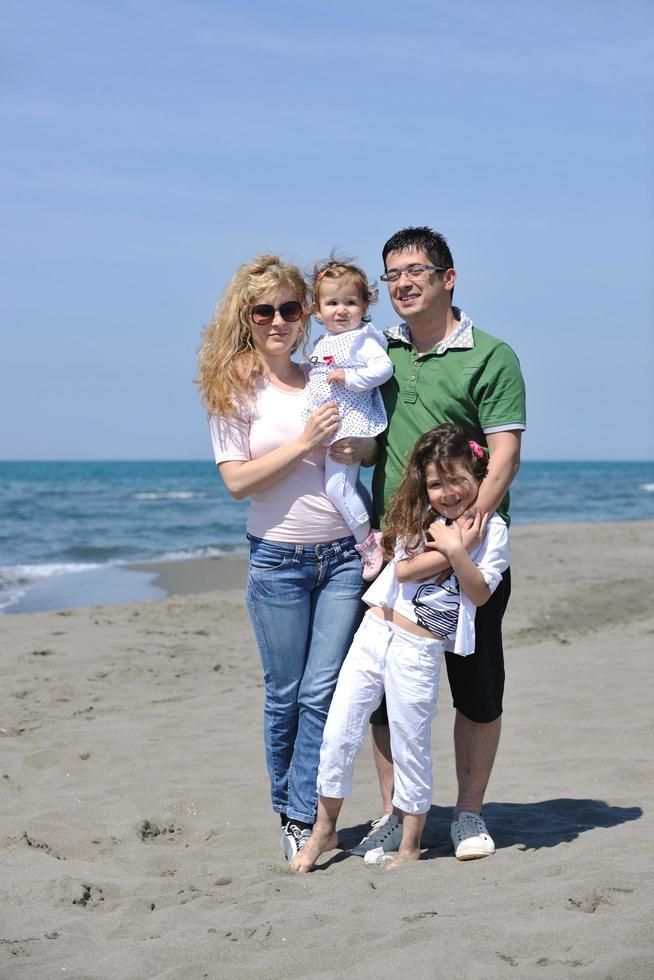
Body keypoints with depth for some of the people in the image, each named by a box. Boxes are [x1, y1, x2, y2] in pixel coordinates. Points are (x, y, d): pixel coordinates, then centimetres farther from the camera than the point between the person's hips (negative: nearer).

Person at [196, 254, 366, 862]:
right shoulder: (234, 389, -1)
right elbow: (237, 481, -9)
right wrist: (305, 442, -17)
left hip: (344, 553, 2)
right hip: (278, 560, -2)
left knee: (323, 692, -1)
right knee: (285, 695, 6)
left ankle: (303, 819, 7)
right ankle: (286, 809, 24)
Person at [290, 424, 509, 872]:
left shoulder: (491, 529, 0)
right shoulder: (421, 518, 10)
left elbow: (480, 593, -9)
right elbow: (404, 570, -6)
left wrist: (456, 551, -18)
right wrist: (452, 548, -10)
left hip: (419, 652, -4)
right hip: (374, 632, 4)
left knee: (411, 749, 3)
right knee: (339, 735, 4)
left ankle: (410, 847, 19)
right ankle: (324, 831, 21)